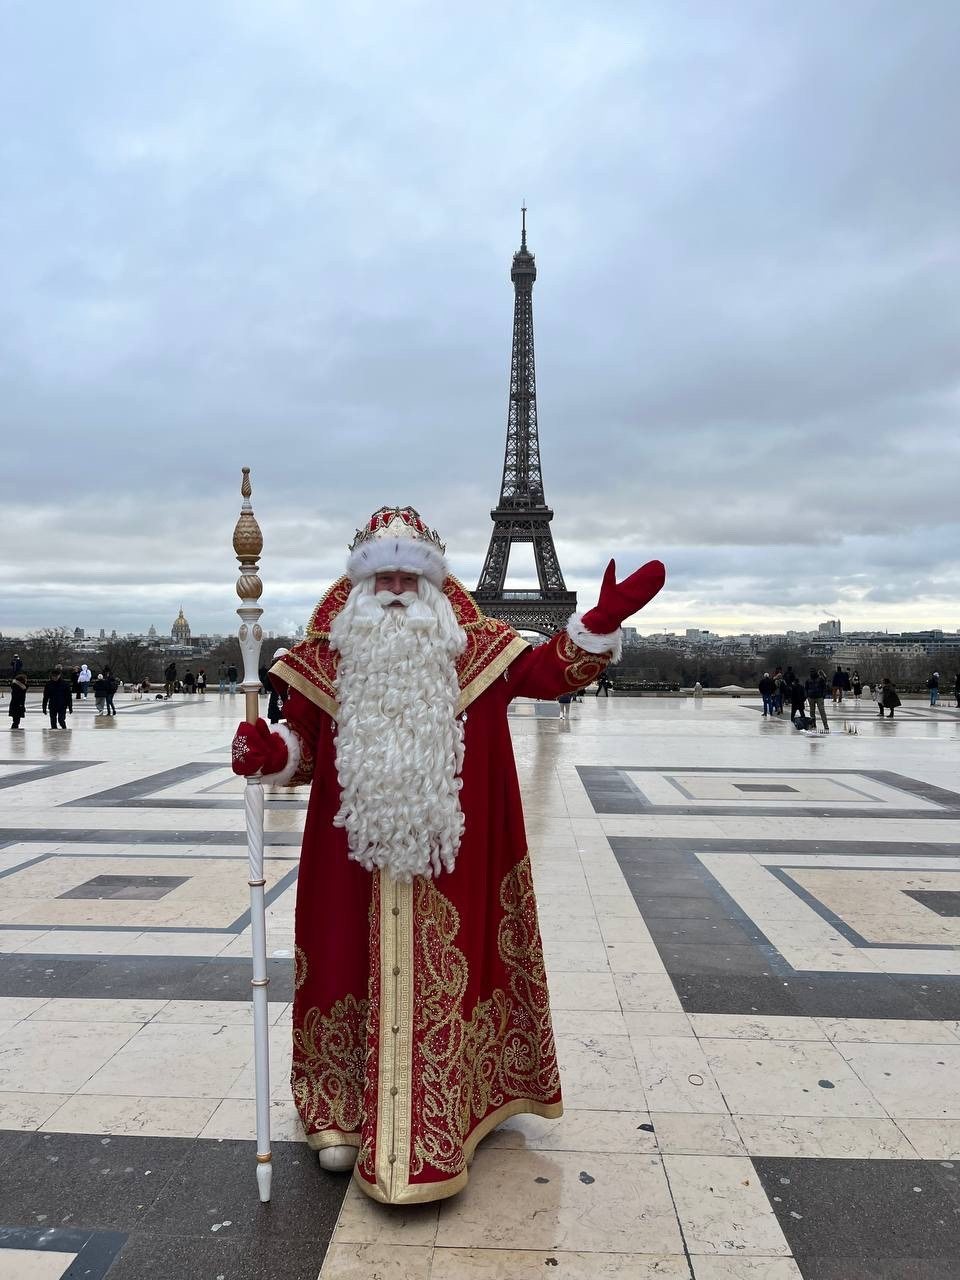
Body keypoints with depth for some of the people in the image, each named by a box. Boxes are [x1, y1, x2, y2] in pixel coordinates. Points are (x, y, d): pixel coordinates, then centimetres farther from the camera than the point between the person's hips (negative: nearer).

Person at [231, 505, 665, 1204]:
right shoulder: (328, 657, 0)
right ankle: (343, 1113, 30)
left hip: (451, 863, 0)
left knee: (440, 976, 10)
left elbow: (550, 669, 0)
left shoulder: (475, 648, 0)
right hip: (356, 863, 0)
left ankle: (441, 1111, 33)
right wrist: (267, 752, -15)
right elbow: (301, 741, 6)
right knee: (359, 971, 9)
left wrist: (602, 621, -13)